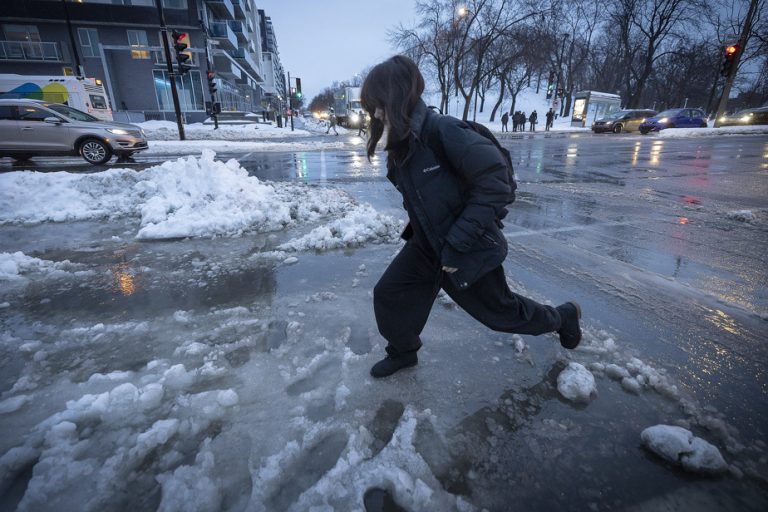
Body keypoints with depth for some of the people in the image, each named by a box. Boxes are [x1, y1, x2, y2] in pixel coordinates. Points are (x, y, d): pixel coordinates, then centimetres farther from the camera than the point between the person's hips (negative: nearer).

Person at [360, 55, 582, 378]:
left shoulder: (441, 130, -25)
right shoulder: (400, 146, 0)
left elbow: (494, 182, -27)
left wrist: (457, 243, -27)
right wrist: (415, 228, 11)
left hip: (470, 249, -7)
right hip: (427, 246, 7)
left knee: (500, 309, 14)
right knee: (387, 294, 4)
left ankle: (563, 317, 43)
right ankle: (403, 352, 30)